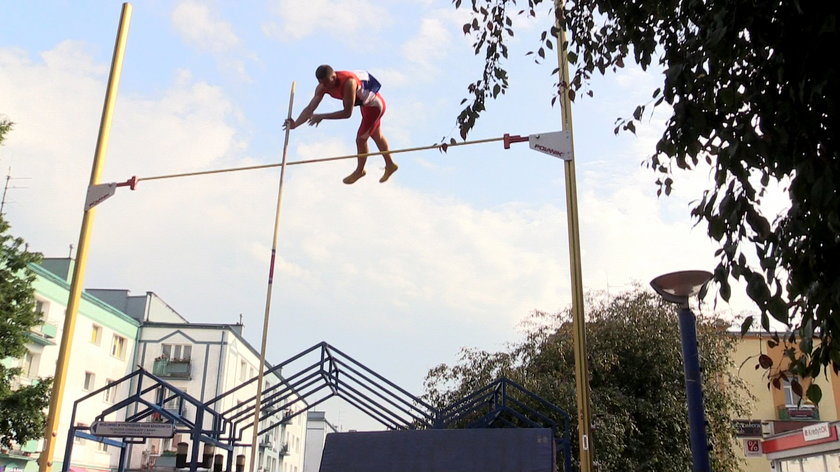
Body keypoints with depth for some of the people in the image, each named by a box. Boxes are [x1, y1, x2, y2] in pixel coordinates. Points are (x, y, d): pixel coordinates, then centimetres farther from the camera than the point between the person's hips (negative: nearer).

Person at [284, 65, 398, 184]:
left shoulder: (348, 83, -41)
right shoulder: (322, 86, -19)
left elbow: (347, 113, -39)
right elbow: (310, 108, -22)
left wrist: (322, 116, -38)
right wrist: (295, 124, -36)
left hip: (375, 105, -8)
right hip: (365, 103, 8)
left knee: (361, 139, -2)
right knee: (377, 136, 23)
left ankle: (359, 171, 23)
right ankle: (390, 165, 43)